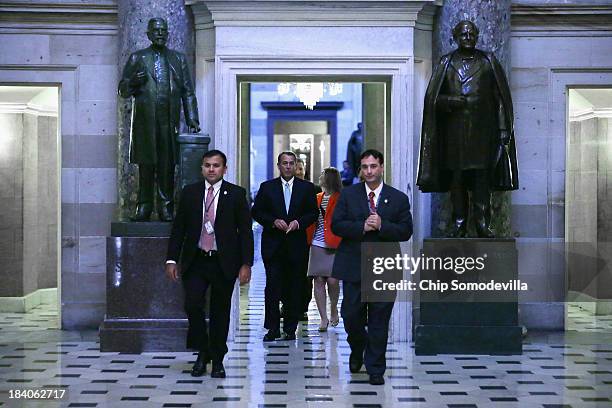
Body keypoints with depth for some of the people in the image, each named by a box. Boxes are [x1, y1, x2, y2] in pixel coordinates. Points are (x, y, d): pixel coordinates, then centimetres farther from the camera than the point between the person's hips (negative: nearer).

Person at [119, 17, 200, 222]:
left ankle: (166, 208, 4)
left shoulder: (179, 59, 16)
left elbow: (187, 92, 14)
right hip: (144, 120, -1)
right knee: (145, 165, -1)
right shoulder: (137, 58, 12)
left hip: (170, 120, 1)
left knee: (167, 165, -1)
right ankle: (144, 206, 5)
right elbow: (122, 90, 11)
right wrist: (133, 82, -11)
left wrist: (192, 118, 5)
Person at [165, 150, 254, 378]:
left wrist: (246, 264, -7)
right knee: (192, 305, -12)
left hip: (224, 263, -1)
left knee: (220, 312, 6)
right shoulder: (189, 193, 6)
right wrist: (172, 259, 0)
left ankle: (217, 360, 21)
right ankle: (202, 352, 11)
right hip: (195, 261, 1)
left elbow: (245, 231, -1)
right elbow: (178, 228, 8)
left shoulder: (236, 194, 0)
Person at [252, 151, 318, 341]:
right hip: (273, 245, -1)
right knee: (272, 286, -5)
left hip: (297, 245, 1)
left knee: (295, 288, 4)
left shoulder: (307, 187, 7)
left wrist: (298, 222, -10)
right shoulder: (267, 187, 7)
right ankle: (273, 328, 1)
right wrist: (273, 221, -10)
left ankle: (290, 328, 12)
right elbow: (256, 212, 5)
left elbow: (313, 213, 7)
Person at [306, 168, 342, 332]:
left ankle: (334, 309, 19)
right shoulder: (317, 198, 15)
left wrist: (342, 242, -11)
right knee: (319, 281, 0)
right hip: (317, 245, 5)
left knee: (332, 280, -9)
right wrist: (308, 239, 4)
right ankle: (324, 318, 6)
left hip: (334, 246, -5)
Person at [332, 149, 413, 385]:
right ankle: (357, 351, 34)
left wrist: (381, 226, -17)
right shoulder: (348, 194, 5)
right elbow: (336, 225, -2)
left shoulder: (398, 198, 5)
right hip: (354, 266, 1)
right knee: (351, 316, 4)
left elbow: (405, 231, -1)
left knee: (379, 321, 3)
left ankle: (376, 369, 13)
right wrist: (362, 227, -16)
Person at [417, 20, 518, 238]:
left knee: (482, 176, -4)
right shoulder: (447, 63, 11)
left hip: (482, 128, 0)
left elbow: (502, 97, 8)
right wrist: (451, 101, -12)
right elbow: (432, 97, 7)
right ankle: (459, 223, 7)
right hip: (455, 128, 1)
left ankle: (483, 223, 1)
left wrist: (504, 129, 0)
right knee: (456, 177, 1)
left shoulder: (488, 62, 10)